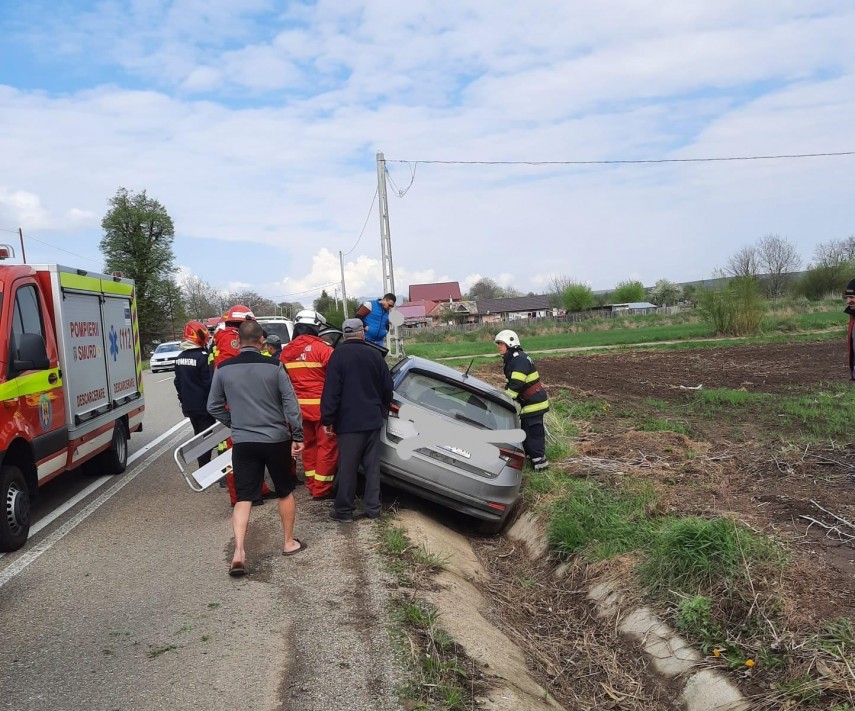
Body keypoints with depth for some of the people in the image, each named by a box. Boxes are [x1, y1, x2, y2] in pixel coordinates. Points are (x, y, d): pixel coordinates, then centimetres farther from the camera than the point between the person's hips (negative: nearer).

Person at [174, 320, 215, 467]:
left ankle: (202, 465, 25)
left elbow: (178, 382, 15)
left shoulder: (180, 357, 7)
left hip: (189, 406, 8)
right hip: (204, 406, -8)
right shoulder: (202, 357, -18)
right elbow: (209, 383, -18)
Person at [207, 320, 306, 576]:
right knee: (285, 492, 17)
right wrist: (298, 435, -3)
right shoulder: (273, 366, -8)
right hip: (276, 439, -1)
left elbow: (214, 406, 6)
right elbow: (290, 403, -9)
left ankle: (239, 553, -8)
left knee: (243, 498, 5)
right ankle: (289, 542, 28)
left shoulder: (223, 369, -2)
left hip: (242, 442, 1)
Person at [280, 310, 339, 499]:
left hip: (300, 405, 6)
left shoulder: (286, 352, 5)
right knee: (327, 446, 3)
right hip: (321, 405, -6)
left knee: (309, 444, 17)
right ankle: (322, 488, 5)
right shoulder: (323, 348, -12)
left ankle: (311, 485, 24)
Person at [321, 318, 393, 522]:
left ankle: (344, 510, 7)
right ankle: (373, 508, 14)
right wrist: (383, 409, 26)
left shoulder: (339, 354, -9)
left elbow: (331, 390, -14)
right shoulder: (375, 354, 4)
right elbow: (387, 387, 10)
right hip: (373, 419, 4)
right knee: (372, 465, 10)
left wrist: (327, 419, -8)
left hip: (349, 421, -4)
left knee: (348, 466, 2)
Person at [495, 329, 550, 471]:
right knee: (527, 431, 18)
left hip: (533, 402, -11)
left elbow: (516, 385, -27)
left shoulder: (520, 359, -20)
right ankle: (532, 456, 29)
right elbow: (511, 383, 17)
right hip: (528, 402, 11)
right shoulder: (511, 360, 14)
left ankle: (539, 461, -3)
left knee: (533, 432, -8)